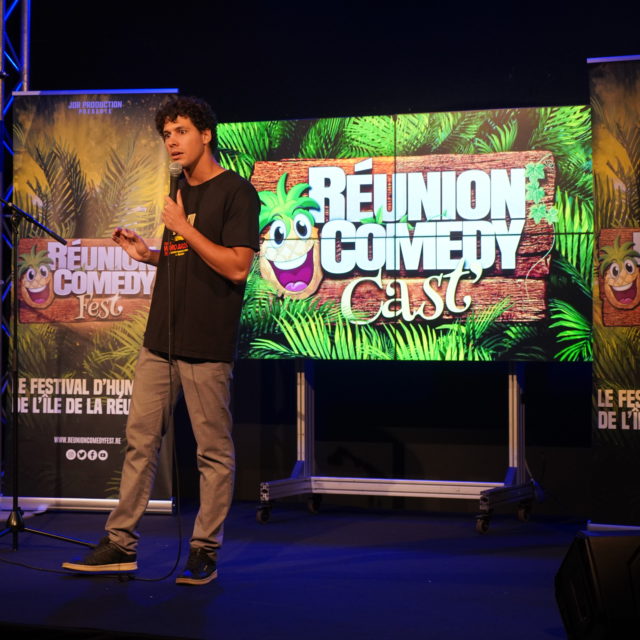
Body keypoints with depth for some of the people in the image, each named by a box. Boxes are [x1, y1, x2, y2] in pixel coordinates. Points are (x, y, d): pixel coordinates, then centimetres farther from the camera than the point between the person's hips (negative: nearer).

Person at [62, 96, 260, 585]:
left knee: (214, 452, 1)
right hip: (160, 341, 8)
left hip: (207, 347, -8)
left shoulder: (237, 193, -8)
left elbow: (236, 267, -16)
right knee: (140, 440, 8)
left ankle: (205, 552, 9)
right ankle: (121, 543, 15)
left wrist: (183, 228, -14)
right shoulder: (181, 191, 17)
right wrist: (148, 255, 9)